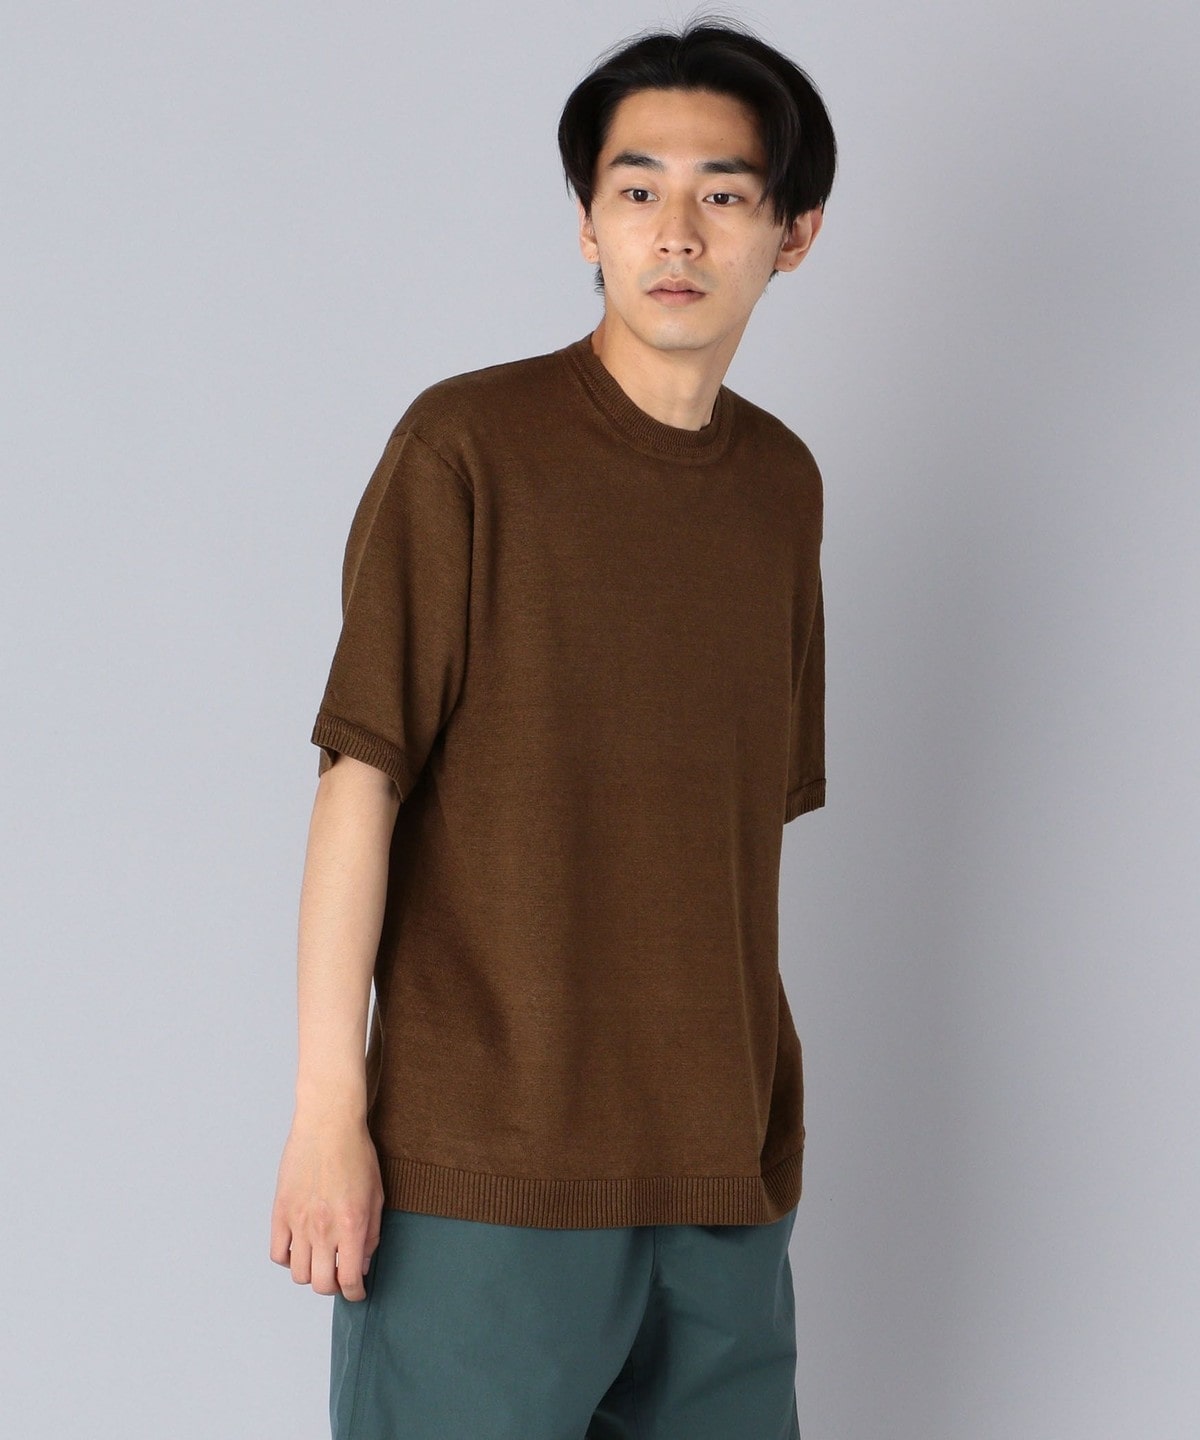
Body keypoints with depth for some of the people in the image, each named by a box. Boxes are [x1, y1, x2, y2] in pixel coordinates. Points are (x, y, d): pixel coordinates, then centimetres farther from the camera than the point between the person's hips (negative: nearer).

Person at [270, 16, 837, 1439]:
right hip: (484, 1160, -5)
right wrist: (327, 1106, -13)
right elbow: (361, 779, -9)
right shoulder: (469, 445, -6)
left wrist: (761, 1117, 15)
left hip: (724, 1164, 5)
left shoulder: (783, 485, 11)